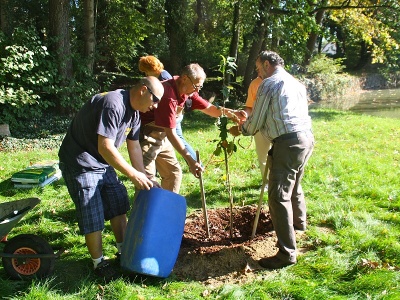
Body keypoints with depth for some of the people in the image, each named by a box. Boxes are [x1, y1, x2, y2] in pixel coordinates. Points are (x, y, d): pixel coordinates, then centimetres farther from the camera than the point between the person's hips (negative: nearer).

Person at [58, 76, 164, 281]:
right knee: (93, 217, -2)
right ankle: (98, 263, 15)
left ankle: (123, 250, 28)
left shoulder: (134, 112, 3)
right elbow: (105, 147, -32)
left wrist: (145, 179, 4)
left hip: (103, 163, 9)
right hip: (80, 164, -9)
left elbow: (134, 147, 7)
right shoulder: (113, 105, -28)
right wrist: (133, 174, -26)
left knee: (119, 205, 13)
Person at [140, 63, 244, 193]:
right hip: (146, 135, -9)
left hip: (161, 137, 9)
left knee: (174, 173, 12)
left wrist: (227, 112, -16)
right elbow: (171, 133, -30)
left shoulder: (187, 90, -2)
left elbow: (208, 108, 5)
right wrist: (190, 161, -30)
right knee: (147, 176, -15)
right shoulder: (167, 94, -30)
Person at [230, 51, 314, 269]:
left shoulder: (269, 84, -5)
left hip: (288, 142, -10)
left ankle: (287, 253, -5)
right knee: (294, 185, 29)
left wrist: (240, 130, 16)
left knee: (279, 196, -7)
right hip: (307, 137, 10)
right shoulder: (296, 83, 21)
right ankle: (298, 222, 52)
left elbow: (255, 122, -4)